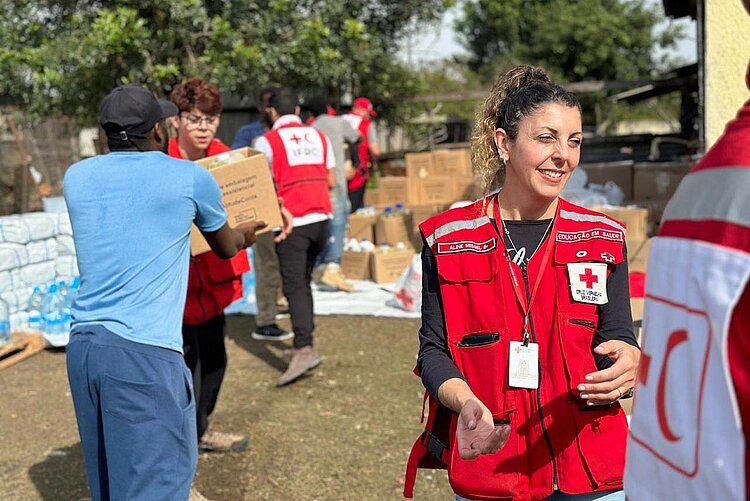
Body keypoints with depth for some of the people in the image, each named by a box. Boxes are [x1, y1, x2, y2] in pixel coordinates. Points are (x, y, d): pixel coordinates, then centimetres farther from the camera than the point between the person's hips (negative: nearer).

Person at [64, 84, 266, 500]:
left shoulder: (76, 177, 11)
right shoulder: (190, 177, 0)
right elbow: (225, 247, 18)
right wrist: (245, 234, 42)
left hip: (82, 345, 6)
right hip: (145, 352, -6)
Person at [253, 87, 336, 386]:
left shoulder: (267, 141, -4)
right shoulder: (319, 137, 11)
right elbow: (331, 181, 13)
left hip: (293, 222, -5)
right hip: (321, 218, 5)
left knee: (294, 286, -7)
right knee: (304, 281, 16)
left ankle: (304, 349, -20)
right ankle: (303, 343, 21)